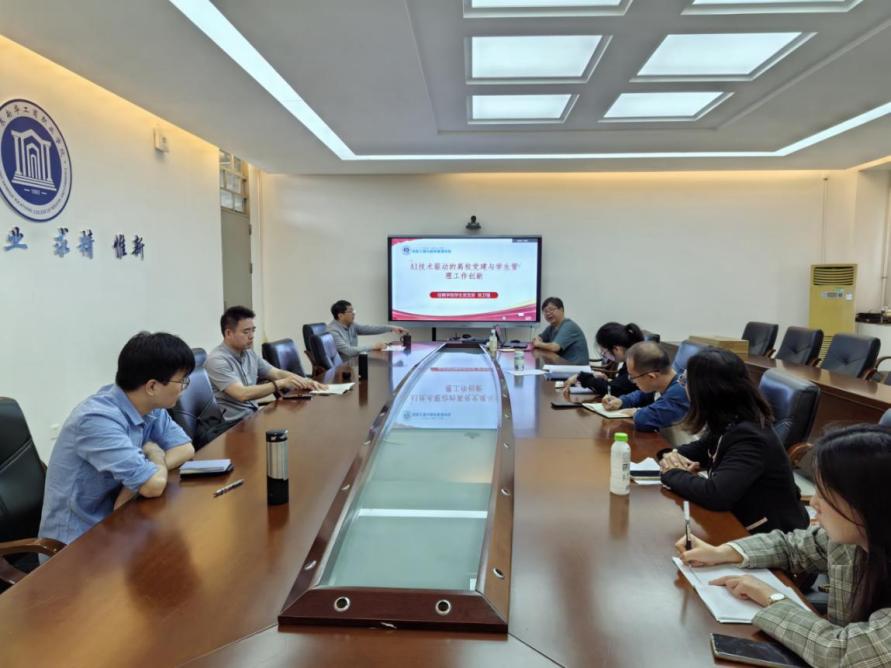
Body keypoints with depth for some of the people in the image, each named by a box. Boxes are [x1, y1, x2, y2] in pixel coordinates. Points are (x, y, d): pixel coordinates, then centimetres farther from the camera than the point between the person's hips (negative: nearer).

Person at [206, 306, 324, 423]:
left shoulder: (249, 354, 10)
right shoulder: (217, 360, -15)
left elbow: (277, 373, 12)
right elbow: (242, 394, -26)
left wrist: (305, 382, -6)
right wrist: (281, 384, -29)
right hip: (233, 424, -8)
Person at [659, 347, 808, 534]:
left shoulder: (750, 438, -27)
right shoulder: (726, 423, -2)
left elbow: (715, 494, -36)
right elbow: (699, 450, 14)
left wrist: (672, 474, -19)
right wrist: (671, 456, -7)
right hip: (741, 522, 7)